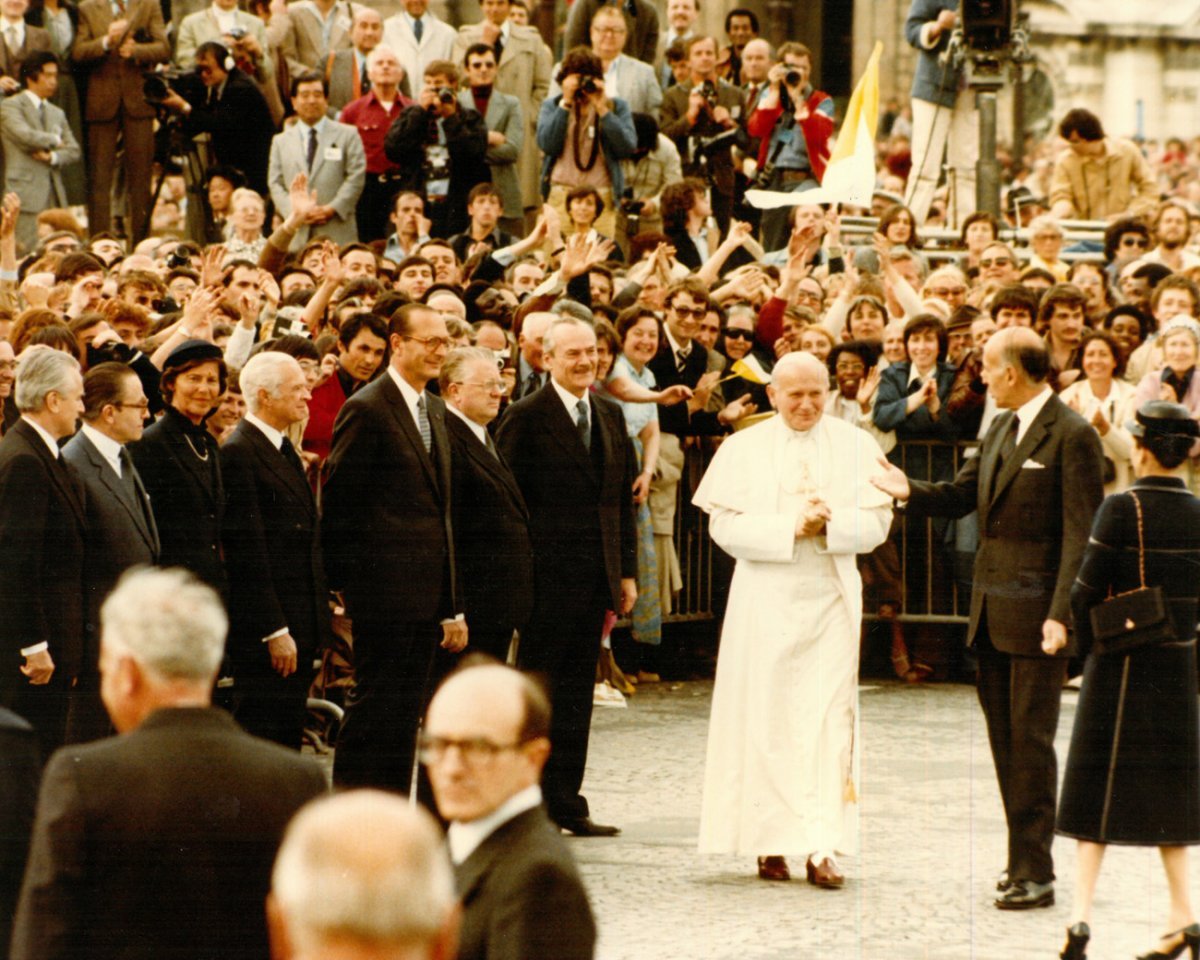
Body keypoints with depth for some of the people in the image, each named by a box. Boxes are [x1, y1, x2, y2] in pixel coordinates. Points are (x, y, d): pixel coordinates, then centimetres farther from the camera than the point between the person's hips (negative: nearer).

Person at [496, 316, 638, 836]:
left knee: (577, 694, 10)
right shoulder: (525, 418, -7)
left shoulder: (609, 415, 12)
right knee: (538, 691, 0)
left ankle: (566, 800, 16)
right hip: (547, 578, -6)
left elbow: (622, 498, 15)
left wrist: (626, 571, 11)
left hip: (596, 578, 6)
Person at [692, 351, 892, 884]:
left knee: (830, 717, -7)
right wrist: (790, 526, -15)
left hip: (832, 597, 0)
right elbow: (724, 525, -4)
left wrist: (828, 522, -17)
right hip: (765, 598, 0)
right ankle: (771, 843, 8)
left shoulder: (856, 446, 6)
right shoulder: (743, 449, 4)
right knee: (767, 720, 1)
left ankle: (823, 846, -10)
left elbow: (876, 521, 1)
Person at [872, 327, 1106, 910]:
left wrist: (1061, 614, -21)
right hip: (992, 610, 8)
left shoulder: (1072, 436, -11)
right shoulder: (1002, 429, 15)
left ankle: (1034, 873, -3)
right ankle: (1025, 858, 19)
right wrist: (910, 491, -2)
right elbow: (963, 496, 18)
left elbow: (1081, 533, -15)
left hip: (1036, 613, -8)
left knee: (1031, 741, -6)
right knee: (1004, 739, 11)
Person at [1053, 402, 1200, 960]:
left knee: (1102, 786, 3)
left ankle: (1081, 914, -6)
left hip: (1120, 662, -4)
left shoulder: (1121, 510, -14)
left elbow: (1087, 590, -12)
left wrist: (1086, 645, 4)